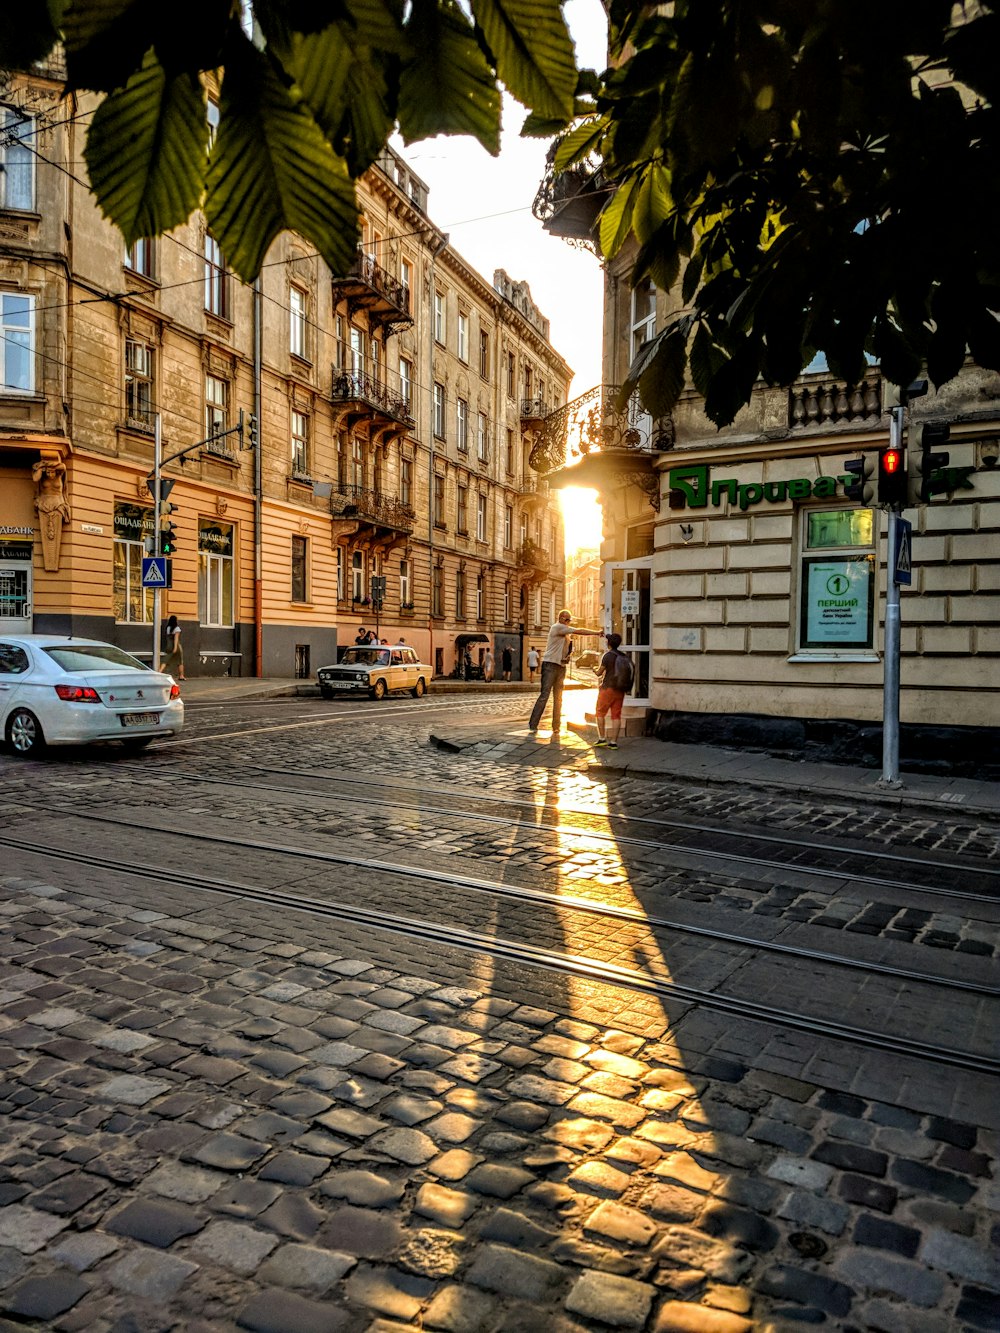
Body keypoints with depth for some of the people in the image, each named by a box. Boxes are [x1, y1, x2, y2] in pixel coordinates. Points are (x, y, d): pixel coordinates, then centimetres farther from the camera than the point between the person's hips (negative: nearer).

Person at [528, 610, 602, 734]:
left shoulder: (566, 633, 19)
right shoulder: (557, 627, -7)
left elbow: (570, 648, 29)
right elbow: (579, 631, -11)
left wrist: (571, 653, 4)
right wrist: (596, 633, -6)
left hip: (561, 667, 8)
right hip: (550, 664, -8)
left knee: (558, 698, 6)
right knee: (544, 695, -11)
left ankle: (556, 726, 9)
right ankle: (532, 725, -7)